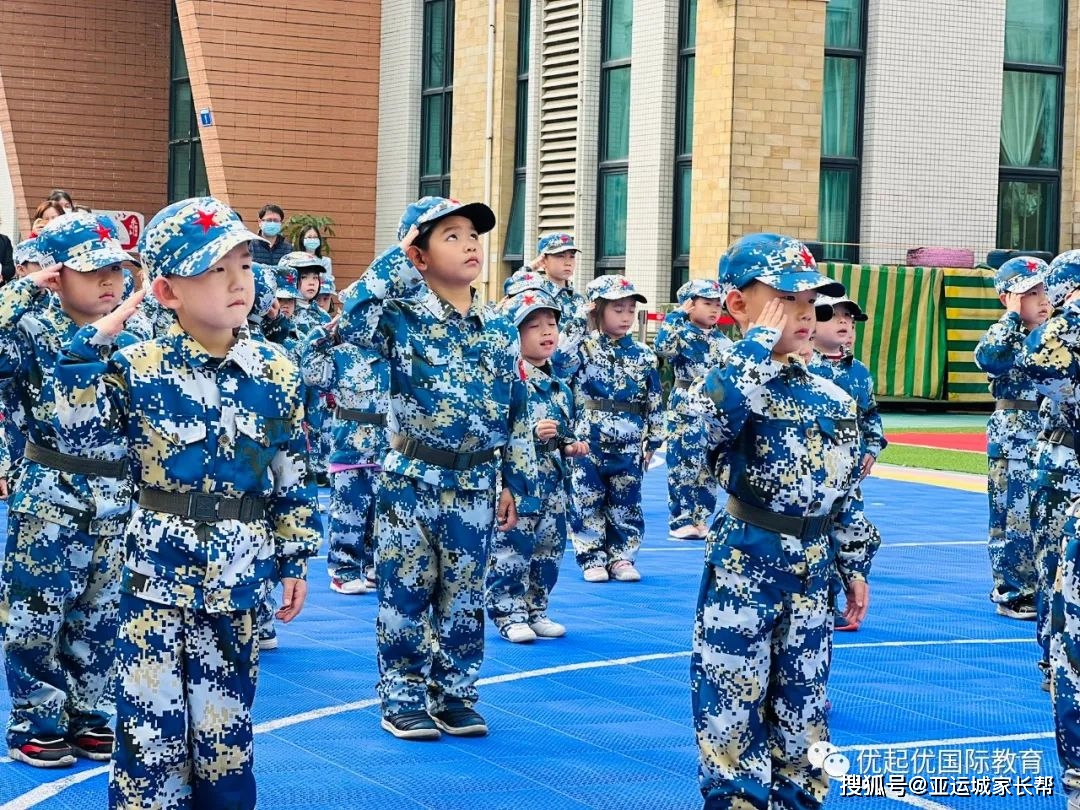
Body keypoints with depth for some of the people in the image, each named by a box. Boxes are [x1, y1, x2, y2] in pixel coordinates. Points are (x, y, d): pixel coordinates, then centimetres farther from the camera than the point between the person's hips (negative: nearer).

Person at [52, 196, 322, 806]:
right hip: (158, 568, -1)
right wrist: (93, 345, -15)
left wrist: (295, 559, 7)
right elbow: (83, 433, -11)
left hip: (237, 572, 1)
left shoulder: (275, 372, 0)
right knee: (150, 716, 3)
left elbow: (292, 471, 6)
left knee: (224, 720, 10)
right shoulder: (139, 367, -5)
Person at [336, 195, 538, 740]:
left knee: (464, 599, 11)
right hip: (411, 482, -3)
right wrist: (396, 259, -21)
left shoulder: (499, 331, 5)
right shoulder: (404, 317, -7)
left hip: (475, 488, 4)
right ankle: (403, 699, 15)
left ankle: (455, 695, 23)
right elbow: (349, 319, -28)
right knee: (406, 594, 4)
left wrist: (516, 483, 8)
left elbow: (517, 412, 10)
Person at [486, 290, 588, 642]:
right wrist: (531, 433, -26)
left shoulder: (559, 384, 13)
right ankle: (509, 614, 5)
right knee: (511, 549, -4)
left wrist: (571, 446, 7)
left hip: (551, 482, 8)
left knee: (549, 548, 13)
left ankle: (536, 610, 24)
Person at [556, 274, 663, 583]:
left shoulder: (644, 355, 3)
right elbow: (557, 363, -23)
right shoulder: (584, 348, -3)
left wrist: (653, 441, 8)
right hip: (588, 442, -2)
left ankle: (621, 557, 18)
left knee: (626, 504, 7)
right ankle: (592, 558, 13)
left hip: (628, 446, 2)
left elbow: (654, 402, 8)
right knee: (587, 502, 3)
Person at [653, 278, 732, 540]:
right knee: (684, 464, -5)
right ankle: (681, 520, 1)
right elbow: (662, 347, -28)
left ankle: (701, 519, 17)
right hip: (686, 409, -5)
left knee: (709, 467, 9)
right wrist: (676, 315, -22)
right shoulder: (681, 333, -6)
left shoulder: (722, 340, 11)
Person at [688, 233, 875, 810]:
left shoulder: (832, 399, 7)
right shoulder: (731, 381, -11)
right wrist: (761, 339, -27)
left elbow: (845, 491, 14)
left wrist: (855, 566, 14)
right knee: (733, 706, 0)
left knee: (802, 709, 14)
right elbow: (713, 407, -38)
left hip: (812, 574, 5)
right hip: (743, 569, -5)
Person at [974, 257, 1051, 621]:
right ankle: (1011, 593, 8)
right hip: (1013, 446, -6)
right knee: (1013, 519, -1)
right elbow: (987, 357, -31)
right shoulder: (1005, 336, -8)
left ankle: (1040, 589, 20)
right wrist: (1014, 316, -21)